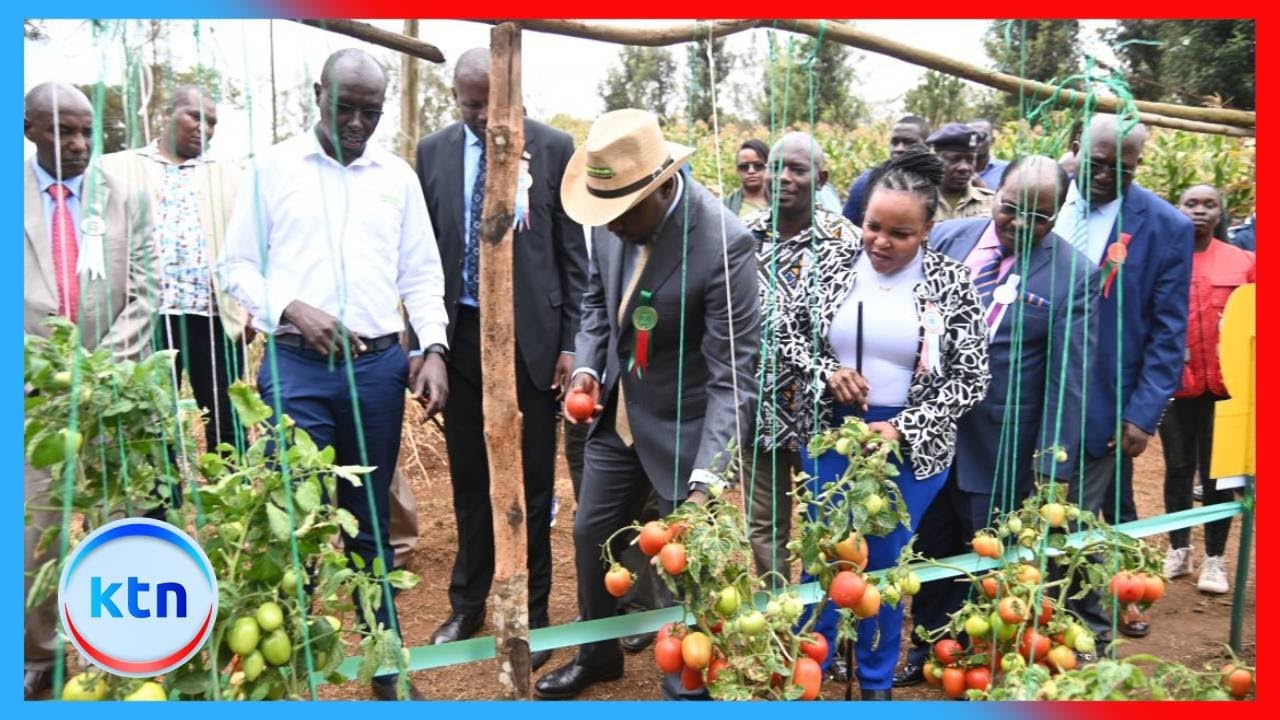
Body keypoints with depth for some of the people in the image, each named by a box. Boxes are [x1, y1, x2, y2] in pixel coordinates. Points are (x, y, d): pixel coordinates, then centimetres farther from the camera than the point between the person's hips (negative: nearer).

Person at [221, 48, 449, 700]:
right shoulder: (272, 167, 4)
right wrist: (292, 311, -14)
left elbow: (421, 274, 11)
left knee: (371, 520, 11)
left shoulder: (398, 176, 10)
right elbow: (239, 264, 4)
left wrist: (434, 348, -3)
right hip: (296, 363, -2)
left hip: (377, 364, 2)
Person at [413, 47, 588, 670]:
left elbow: (573, 254, -1)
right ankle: (467, 604, 31)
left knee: (531, 482, 7)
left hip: (531, 336, -2)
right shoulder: (433, 152, 4)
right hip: (459, 334, 3)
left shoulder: (554, 148, -3)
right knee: (468, 478, 14)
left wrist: (570, 343, -5)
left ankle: (531, 613, 22)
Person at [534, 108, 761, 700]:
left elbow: (734, 374, -26)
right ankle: (597, 652, 43)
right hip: (617, 412, 7)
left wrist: (707, 477, -33)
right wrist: (588, 366, -6)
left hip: (684, 425, -6)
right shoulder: (614, 214, -8)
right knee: (591, 533, 18)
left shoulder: (724, 244, -28)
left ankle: (689, 679, 32)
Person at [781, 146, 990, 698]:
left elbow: (971, 378, -8)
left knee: (884, 563, 11)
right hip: (831, 435, 2)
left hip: (911, 447, -1)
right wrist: (825, 372, -15)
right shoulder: (832, 262, -4)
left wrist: (902, 429, -17)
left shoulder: (951, 283, -10)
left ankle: (876, 680, 32)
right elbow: (788, 335, 4)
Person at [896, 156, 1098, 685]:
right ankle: (927, 649, 37)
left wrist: (1054, 466, -9)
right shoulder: (946, 238, -1)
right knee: (930, 550, 17)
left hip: (1000, 451, -3)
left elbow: (1066, 378, -9)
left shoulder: (1074, 275, -9)